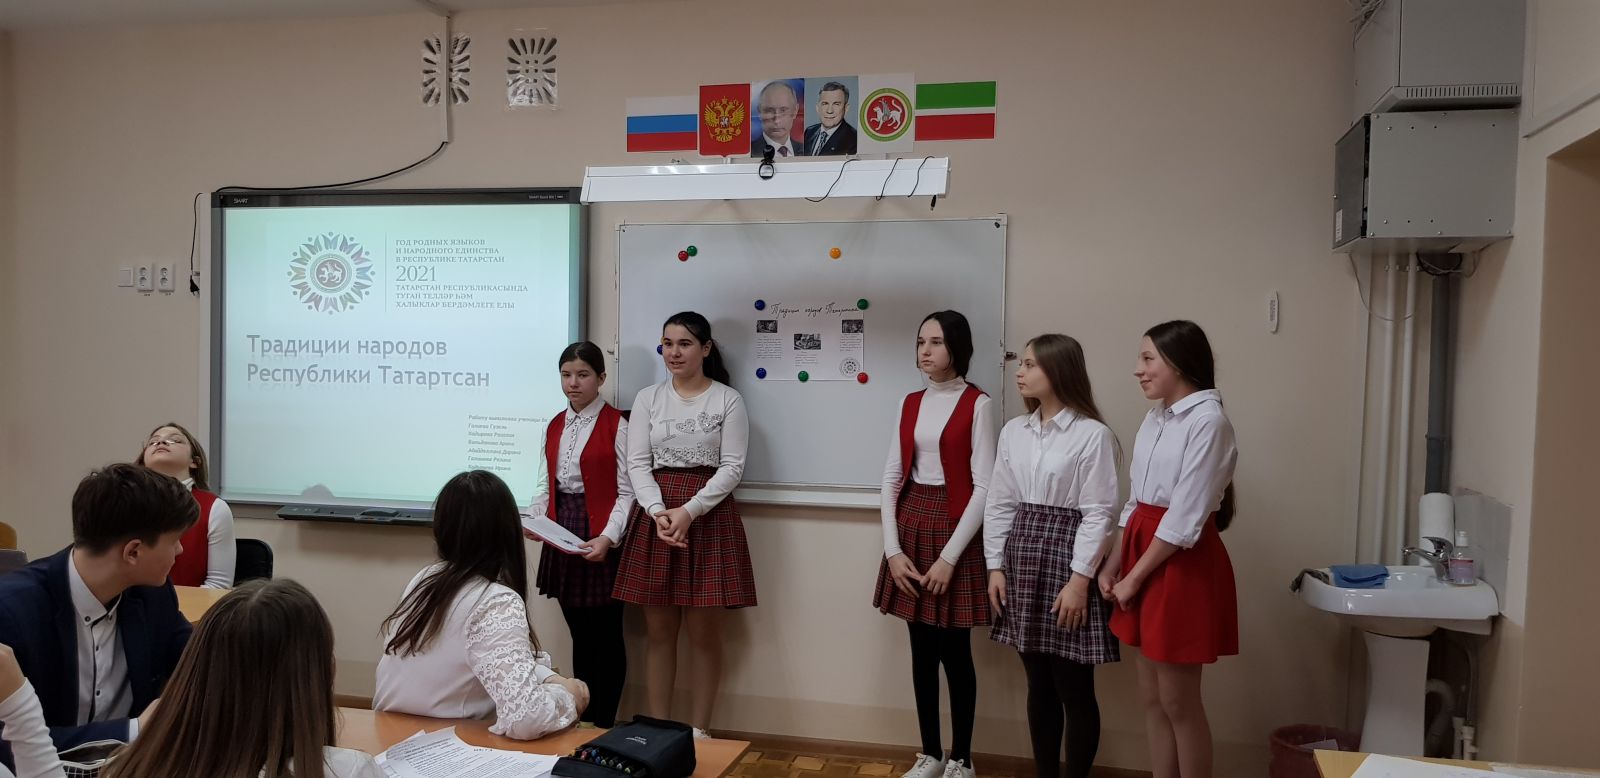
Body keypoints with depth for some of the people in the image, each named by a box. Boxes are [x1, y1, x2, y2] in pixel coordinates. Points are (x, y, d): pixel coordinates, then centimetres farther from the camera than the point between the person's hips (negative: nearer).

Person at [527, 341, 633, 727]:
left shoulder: (616, 425, -7)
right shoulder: (555, 426, 13)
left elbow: (626, 491, -10)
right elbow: (547, 485, 14)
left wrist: (608, 538, -20)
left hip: (600, 540, -6)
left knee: (605, 634, 1)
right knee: (579, 633, 13)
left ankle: (603, 725, 11)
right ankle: (582, 721, 23)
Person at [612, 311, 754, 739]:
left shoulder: (728, 400, -1)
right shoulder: (648, 398, 7)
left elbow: (732, 466, -6)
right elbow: (638, 463, 2)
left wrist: (689, 512, -17)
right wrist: (659, 512, -14)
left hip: (709, 515, -2)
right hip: (656, 514, 3)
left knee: (704, 633, 2)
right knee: (658, 631, 7)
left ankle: (698, 732, 15)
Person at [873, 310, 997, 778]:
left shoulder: (977, 404, -7)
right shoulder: (910, 404, 9)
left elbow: (984, 487, -12)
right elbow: (892, 477, 7)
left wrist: (949, 556, -14)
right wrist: (892, 549, -3)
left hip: (954, 529, -5)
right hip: (910, 526, 5)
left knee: (954, 650, 2)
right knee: (922, 649, 10)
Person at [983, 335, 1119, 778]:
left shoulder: (1092, 434, -10)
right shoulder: (1013, 431, 8)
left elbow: (1097, 513, -12)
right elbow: (1000, 503, 9)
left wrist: (1079, 580, -15)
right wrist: (995, 566, 5)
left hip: (1067, 555, -5)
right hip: (1021, 556, 6)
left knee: (1074, 689, 2)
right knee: (1039, 684, 14)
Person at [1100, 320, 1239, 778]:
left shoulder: (1207, 420, -15)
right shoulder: (1155, 418, 11)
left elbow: (1185, 517, -18)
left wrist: (1134, 577, -13)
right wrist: (1112, 566, 7)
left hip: (1183, 563, -8)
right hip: (1145, 553, 8)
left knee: (1179, 701, 3)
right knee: (1152, 697, 14)